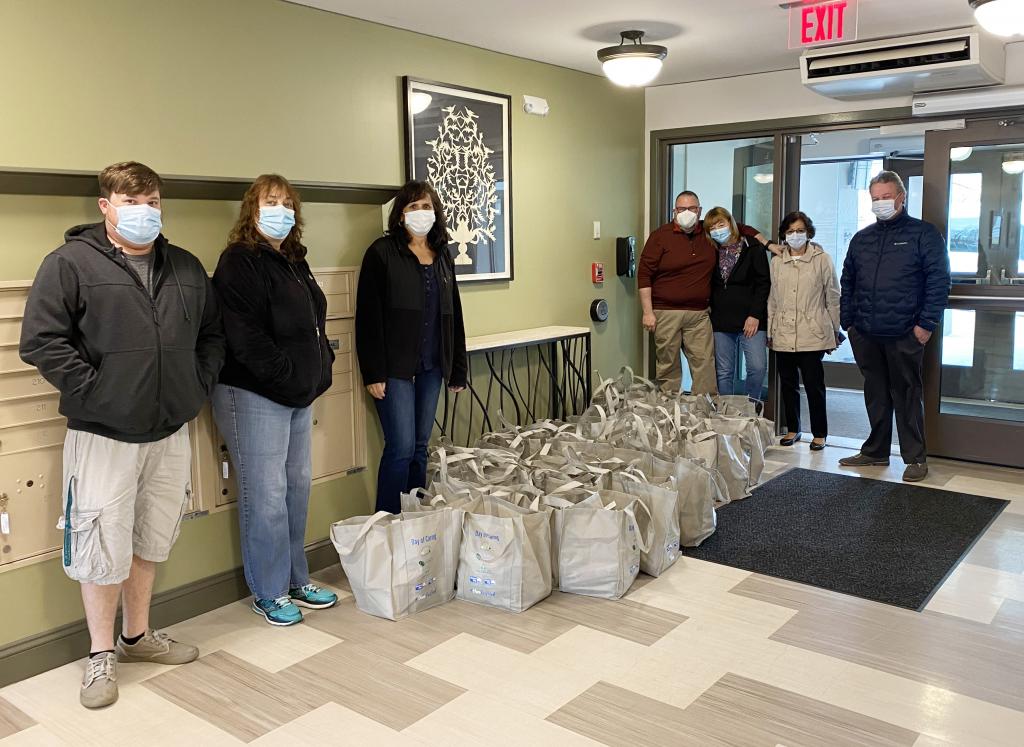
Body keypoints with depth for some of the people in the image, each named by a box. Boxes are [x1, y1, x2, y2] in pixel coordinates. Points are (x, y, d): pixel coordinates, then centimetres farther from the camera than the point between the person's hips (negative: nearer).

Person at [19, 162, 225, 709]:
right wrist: (92, 391, -15)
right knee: (103, 546, 3)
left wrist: (197, 385, 5)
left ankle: (137, 635, 36)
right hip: (103, 434, -5)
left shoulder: (186, 268, 10)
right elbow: (41, 340, -12)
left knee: (150, 540, 17)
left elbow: (212, 335, 17)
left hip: (171, 432, 5)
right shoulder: (70, 264, -7)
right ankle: (101, 655, 22)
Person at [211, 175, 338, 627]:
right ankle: (269, 593, 12)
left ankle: (296, 580, 26)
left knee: (297, 488, 13)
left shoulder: (293, 263, 17)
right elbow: (245, 337, -20)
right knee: (266, 496, -2)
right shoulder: (239, 263, -10)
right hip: (255, 397, -9)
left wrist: (320, 369, 9)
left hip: (299, 396, 9)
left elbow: (314, 324, 22)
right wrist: (288, 378, -16)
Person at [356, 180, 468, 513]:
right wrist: (373, 373, -14)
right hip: (395, 367, -5)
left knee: (420, 447, 11)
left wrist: (458, 369, 13)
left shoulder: (442, 255, 14)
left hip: (431, 366, 6)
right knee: (401, 448, -7)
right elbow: (368, 316, -9)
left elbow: (453, 315, 17)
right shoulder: (382, 252, -4)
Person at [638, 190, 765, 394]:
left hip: (699, 314, 3)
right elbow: (644, 274, -3)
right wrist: (648, 312, -9)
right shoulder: (660, 236, 0)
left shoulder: (710, 232, 10)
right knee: (668, 367, 1)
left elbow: (743, 229, 24)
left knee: (705, 365, -2)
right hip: (666, 313, -3)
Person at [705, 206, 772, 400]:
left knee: (757, 368, -12)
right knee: (723, 373, 4)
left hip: (751, 319, -3)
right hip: (721, 320, 3)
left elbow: (763, 283, -3)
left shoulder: (753, 248, 1)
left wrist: (755, 315, -9)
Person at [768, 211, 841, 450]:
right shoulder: (777, 262, 10)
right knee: (788, 384, 10)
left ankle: (819, 434, 10)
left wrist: (835, 332, 4)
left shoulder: (822, 260, 0)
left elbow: (833, 298, 3)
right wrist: (770, 332, 13)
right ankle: (793, 429, 24)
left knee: (814, 385, -2)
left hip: (812, 335, -3)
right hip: (783, 336, 4)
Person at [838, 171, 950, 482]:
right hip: (865, 334, 5)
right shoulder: (861, 238, 14)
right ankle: (876, 451, 25)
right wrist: (848, 321, 9)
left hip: (904, 335, -5)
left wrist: (926, 323, -13)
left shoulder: (924, 234, -1)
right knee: (876, 394, 14)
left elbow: (938, 281, -7)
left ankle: (915, 458, 12)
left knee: (907, 395, 2)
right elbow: (848, 282, 17)